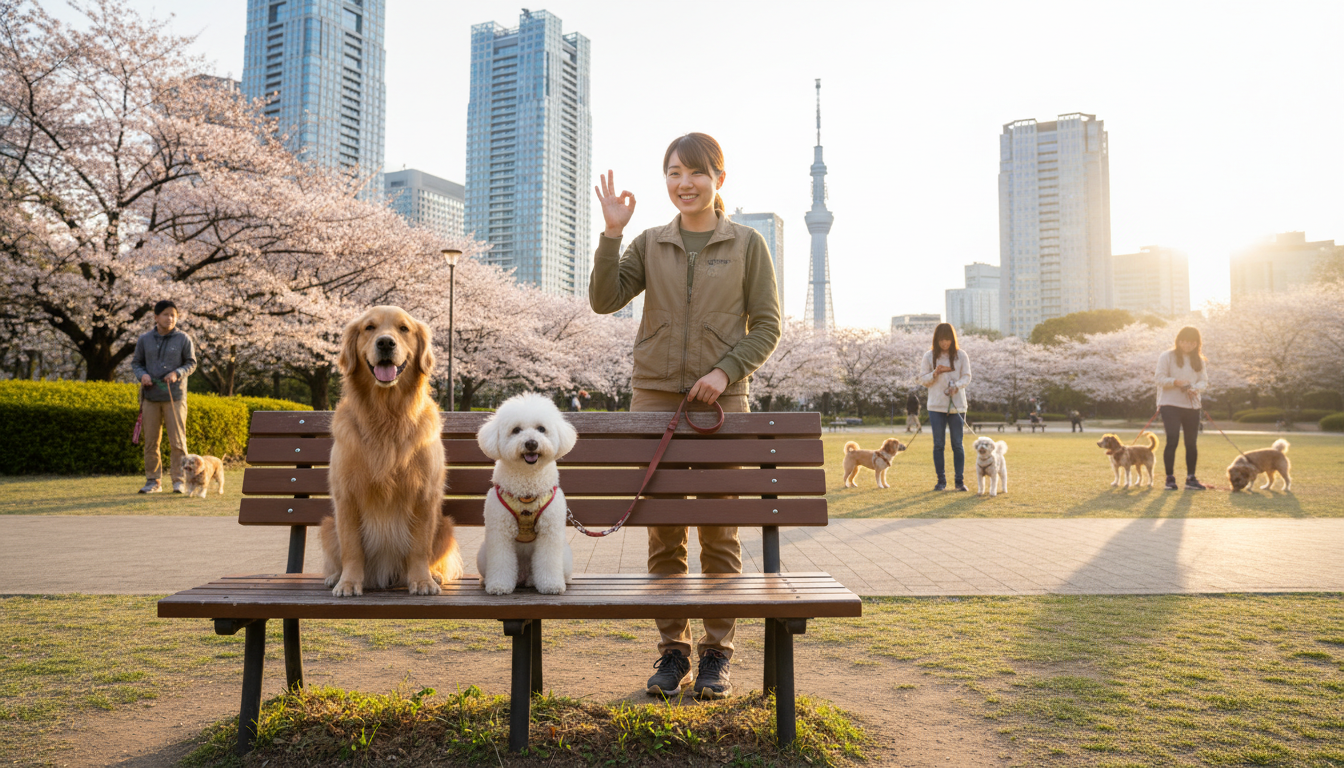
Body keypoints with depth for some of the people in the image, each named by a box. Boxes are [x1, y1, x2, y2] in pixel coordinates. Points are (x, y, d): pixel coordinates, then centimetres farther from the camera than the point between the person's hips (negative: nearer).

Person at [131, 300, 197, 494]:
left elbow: (191, 363, 5)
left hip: (175, 396, -2)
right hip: (151, 397, 2)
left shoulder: (183, 339, 2)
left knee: (177, 440, -4)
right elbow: (136, 363, 14)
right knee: (150, 441, 6)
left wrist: (177, 373, -13)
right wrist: (142, 375, -8)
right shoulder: (144, 340, 7)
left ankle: (179, 480, 4)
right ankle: (153, 481, 14)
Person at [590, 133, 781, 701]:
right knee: (662, 531, 5)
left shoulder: (747, 244, 5)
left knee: (719, 532, 2)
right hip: (655, 397, 2)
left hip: (721, 401, -2)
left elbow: (767, 325, 2)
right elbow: (604, 300, -2)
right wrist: (611, 233, -10)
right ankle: (672, 649, 17)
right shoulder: (649, 244, 10)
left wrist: (726, 370, -11)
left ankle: (717, 654, 14)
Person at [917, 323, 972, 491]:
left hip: (957, 405, 0)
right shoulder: (929, 356, 2)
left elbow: (967, 377, -1)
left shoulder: (961, 355, 2)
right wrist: (935, 373, -16)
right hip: (936, 406, 0)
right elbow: (922, 379, 4)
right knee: (938, 444, 2)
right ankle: (941, 480, 10)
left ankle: (959, 480, 9)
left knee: (957, 444, 2)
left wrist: (956, 385, -21)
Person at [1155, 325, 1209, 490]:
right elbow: (1160, 378, -5)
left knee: (1192, 443, 6)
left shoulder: (1199, 360, 13)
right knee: (1172, 441, -11)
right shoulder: (1166, 356, 0)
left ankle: (1191, 479, 14)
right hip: (1171, 404, -4)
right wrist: (1175, 382, -23)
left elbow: (1204, 381, 8)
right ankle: (1170, 478, -2)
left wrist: (1195, 388, -14)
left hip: (1192, 405, 4)